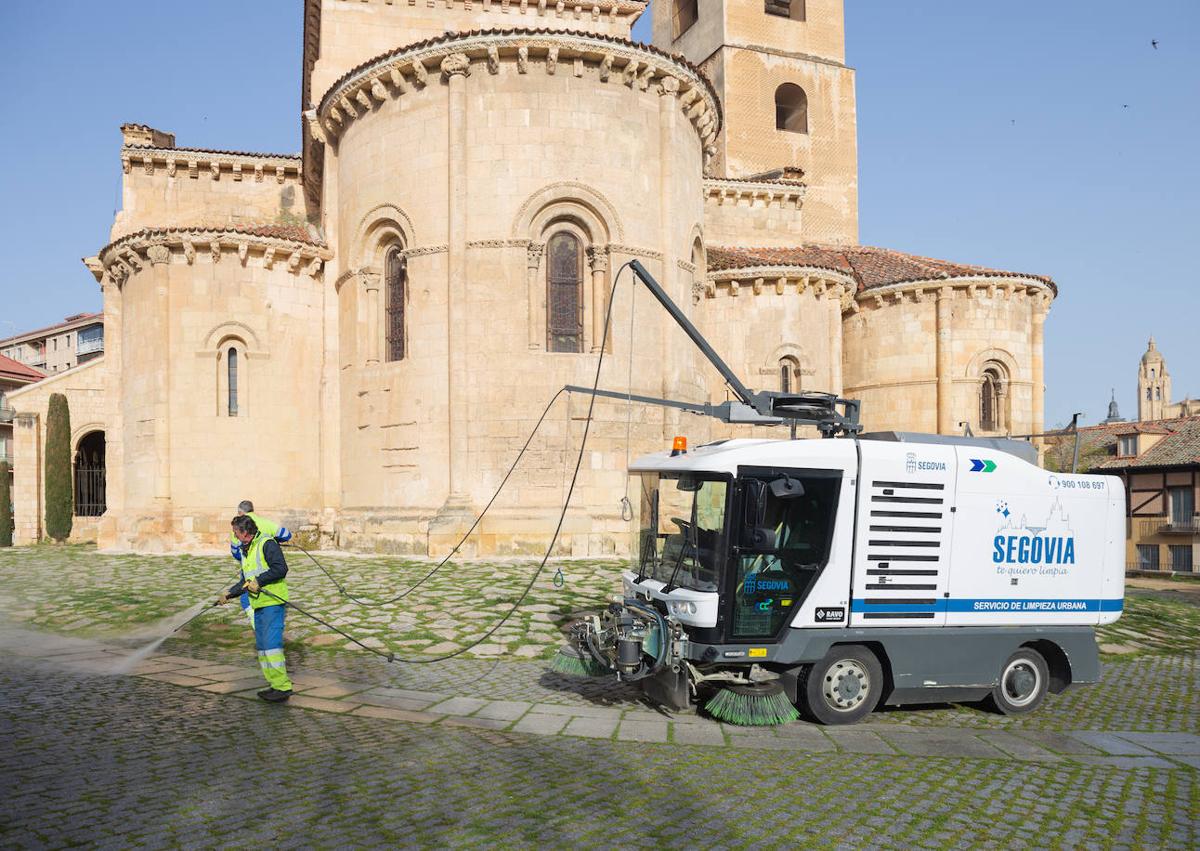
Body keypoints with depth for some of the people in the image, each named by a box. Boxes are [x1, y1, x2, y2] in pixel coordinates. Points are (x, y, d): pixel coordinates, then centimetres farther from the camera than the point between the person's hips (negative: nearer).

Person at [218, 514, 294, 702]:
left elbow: (281, 568, -21)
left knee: (271, 643, -15)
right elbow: (246, 581, 28)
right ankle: (275, 685, 15)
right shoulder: (245, 551, 20)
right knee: (262, 645, 9)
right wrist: (229, 593, 21)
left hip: (273, 602, -10)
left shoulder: (267, 544, -10)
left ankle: (283, 686, -12)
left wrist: (259, 581, -20)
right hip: (258, 605, 10)